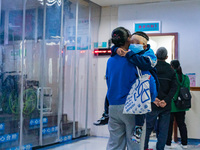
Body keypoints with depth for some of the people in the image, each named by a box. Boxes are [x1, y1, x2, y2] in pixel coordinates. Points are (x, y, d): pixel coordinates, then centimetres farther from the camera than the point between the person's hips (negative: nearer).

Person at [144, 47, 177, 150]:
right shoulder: (171, 70, 5)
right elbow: (174, 87, -5)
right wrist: (166, 100, -11)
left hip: (153, 104, -2)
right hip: (166, 106, 2)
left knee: (148, 127, 9)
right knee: (163, 130, 9)